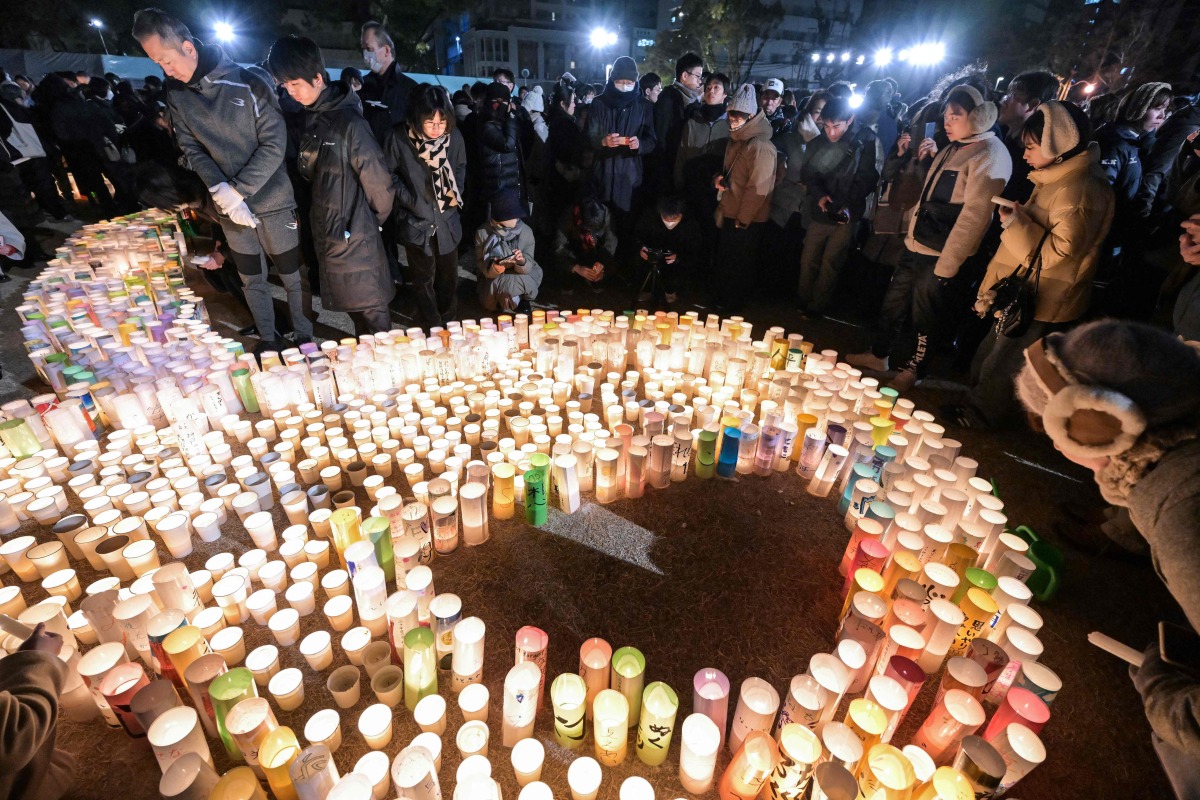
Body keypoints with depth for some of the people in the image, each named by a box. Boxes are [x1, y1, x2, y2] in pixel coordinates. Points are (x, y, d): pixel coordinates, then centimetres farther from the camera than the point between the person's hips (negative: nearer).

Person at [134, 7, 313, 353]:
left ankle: (304, 338, 21)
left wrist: (238, 191, -15)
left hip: (272, 198, -4)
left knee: (291, 276, 4)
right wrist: (220, 191, -14)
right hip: (229, 206, 4)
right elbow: (191, 148, 4)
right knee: (251, 279, 12)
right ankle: (268, 338, 28)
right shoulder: (175, 94, 2)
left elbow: (274, 145, -14)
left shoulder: (248, 83, -12)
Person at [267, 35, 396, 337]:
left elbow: (378, 182, -16)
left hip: (353, 237, -8)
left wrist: (374, 221, -2)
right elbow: (309, 174, 15)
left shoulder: (349, 122, -17)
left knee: (372, 313, 4)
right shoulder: (310, 117, 7)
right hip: (326, 233, 8)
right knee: (353, 308, 19)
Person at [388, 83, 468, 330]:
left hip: (447, 218, 3)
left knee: (449, 275, 15)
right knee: (424, 279, 6)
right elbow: (390, 175, -3)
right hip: (417, 220, -3)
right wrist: (410, 200, -10)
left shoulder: (454, 137, -7)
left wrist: (455, 193, 0)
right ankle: (431, 327, 19)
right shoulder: (400, 138, -15)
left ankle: (448, 323, 33)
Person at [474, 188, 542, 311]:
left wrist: (522, 262, -38)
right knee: (489, 303, -26)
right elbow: (480, 264, -8)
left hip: (519, 277, 0)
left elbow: (528, 267, -13)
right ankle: (517, 298, 4)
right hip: (492, 279, 1)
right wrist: (495, 267, -31)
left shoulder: (526, 231, -14)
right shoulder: (483, 232, -14)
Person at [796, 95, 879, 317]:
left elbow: (867, 179, -8)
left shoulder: (865, 141, -7)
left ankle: (817, 308, 14)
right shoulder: (816, 143, 2)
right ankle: (803, 304, 23)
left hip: (845, 216, -3)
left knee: (829, 265, 2)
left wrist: (847, 204, -20)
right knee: (808, 261, 7)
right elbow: (807, 174, 4)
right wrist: (819, 195, -15)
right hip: (819, 213, 3)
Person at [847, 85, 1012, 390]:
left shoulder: (990, 155, -15)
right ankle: (878, 354, 31)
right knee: (893, 302, 16)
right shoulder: (951, 150, 12)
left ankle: (914, 368, 25)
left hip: (941, 255, -8)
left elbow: (973, 216, -20)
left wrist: (946, 265, -21)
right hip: (916, 244, 8)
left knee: (924, 314, 6)